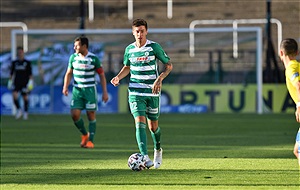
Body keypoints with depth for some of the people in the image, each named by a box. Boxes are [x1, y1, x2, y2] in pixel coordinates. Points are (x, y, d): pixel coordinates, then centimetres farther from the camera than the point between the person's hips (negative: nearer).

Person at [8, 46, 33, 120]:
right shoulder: (14, 63, 8)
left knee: (25, 97, 2)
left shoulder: (27, 63, 0)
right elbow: (12, 73, 14)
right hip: (16, 82, 2)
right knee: (14, 95, -18)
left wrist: (30, 82, -9)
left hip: (25, 83, -2)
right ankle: (18, 110, -2)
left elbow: (30, 73, -1)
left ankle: (26, 112, 16)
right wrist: (10, 82, 10)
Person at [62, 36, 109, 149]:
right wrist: (65, 86, -1)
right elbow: (69, 73, 14)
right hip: (77, 90, 3)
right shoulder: (73, 57, 4)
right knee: (74, 114, -8)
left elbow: (102, 75, 1)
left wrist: (105, 92, -2)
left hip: (90, 90, -3)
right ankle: (84, 135, 15)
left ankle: (90, 140, 5)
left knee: (91, 115, -4)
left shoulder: (94, 59, -6)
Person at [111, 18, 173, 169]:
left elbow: (169, 65, 0)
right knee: (140, 123, -16)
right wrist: (118, 77, 1)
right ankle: (145, 158, -24)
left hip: (152, 92, -1)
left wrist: (160, 79, -16)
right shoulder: (129, 49, 4)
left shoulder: (154, 47, -6)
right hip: (135, 92, 1)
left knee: (153, 126, 8)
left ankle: (158, 150, 38)